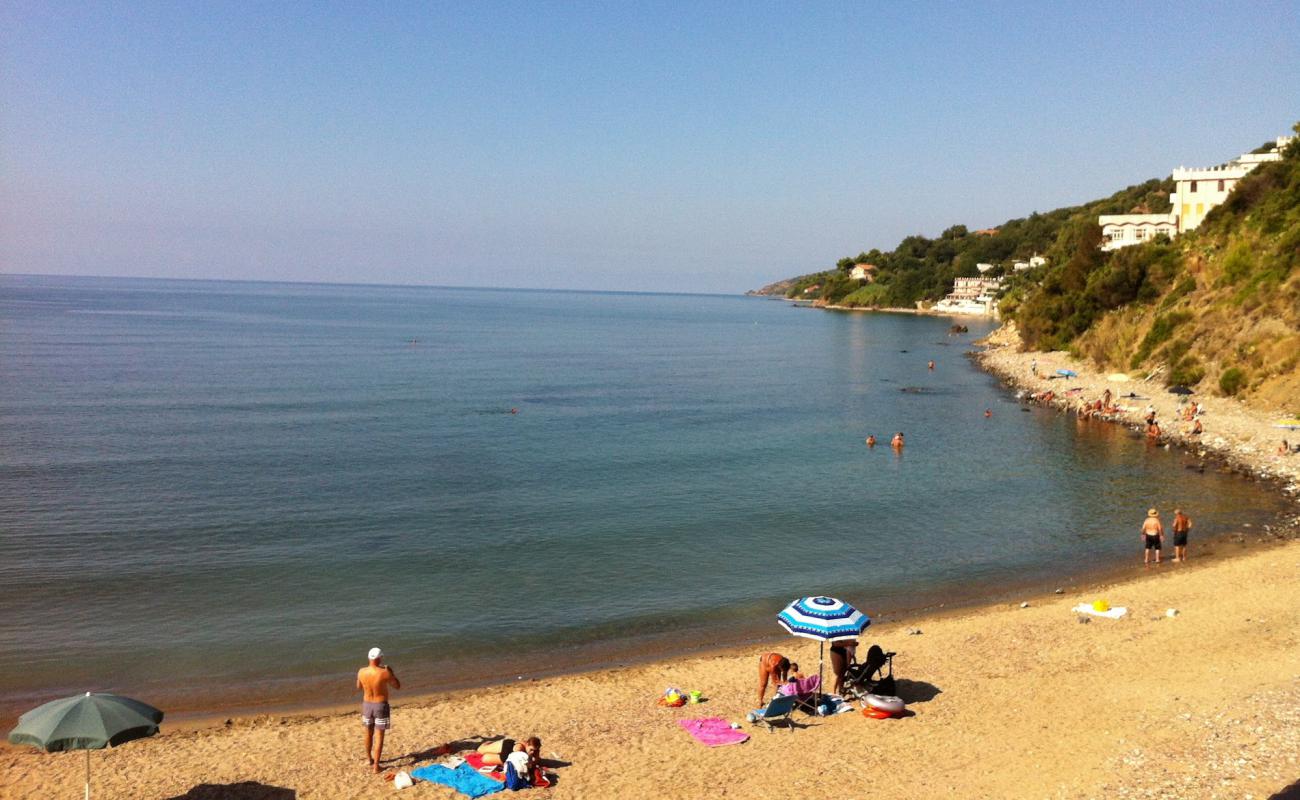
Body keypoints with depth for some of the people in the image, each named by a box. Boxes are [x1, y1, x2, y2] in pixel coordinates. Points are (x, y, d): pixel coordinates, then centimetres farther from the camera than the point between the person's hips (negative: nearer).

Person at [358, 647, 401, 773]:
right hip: (381, 706, -4)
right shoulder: (385, 673, -23)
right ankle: (375, 766, 9)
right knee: (379, 736, 6)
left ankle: (369, 759, 41)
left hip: (367, 705, 4)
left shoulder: (361, 672, -12)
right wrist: (391, 672, 3)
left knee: (368, 733, 23)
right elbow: (398, 686, -7)